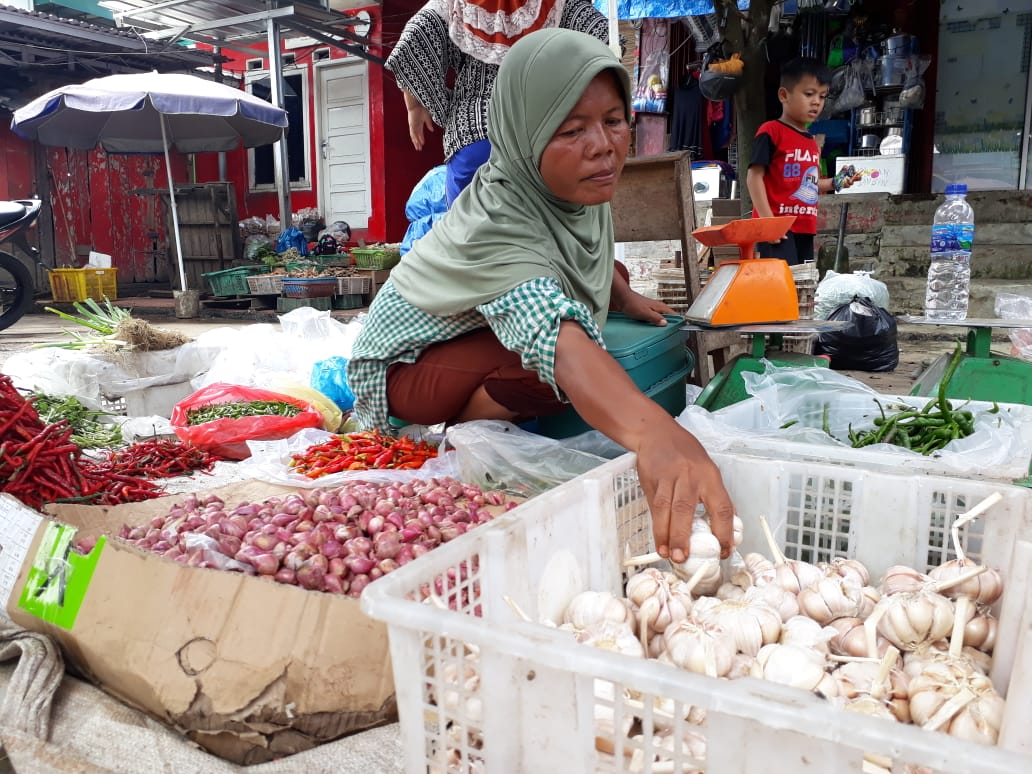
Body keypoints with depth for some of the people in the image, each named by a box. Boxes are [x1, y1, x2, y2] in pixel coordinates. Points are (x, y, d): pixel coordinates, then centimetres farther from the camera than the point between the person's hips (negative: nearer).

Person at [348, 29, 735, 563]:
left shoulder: (580, 182, -13)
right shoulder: (498, 220, -37)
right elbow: (558, 340, -55)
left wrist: (625, 298, 2)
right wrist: (653, 432, -70)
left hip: (479, 337, 9)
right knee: (552, 368, -34)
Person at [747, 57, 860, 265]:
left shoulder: (812, 142, 19)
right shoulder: (771, 131, -7)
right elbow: (754, 177, -13)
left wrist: (835, 183, 10)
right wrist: (767, 219, -19)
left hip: (805, 228, 9)